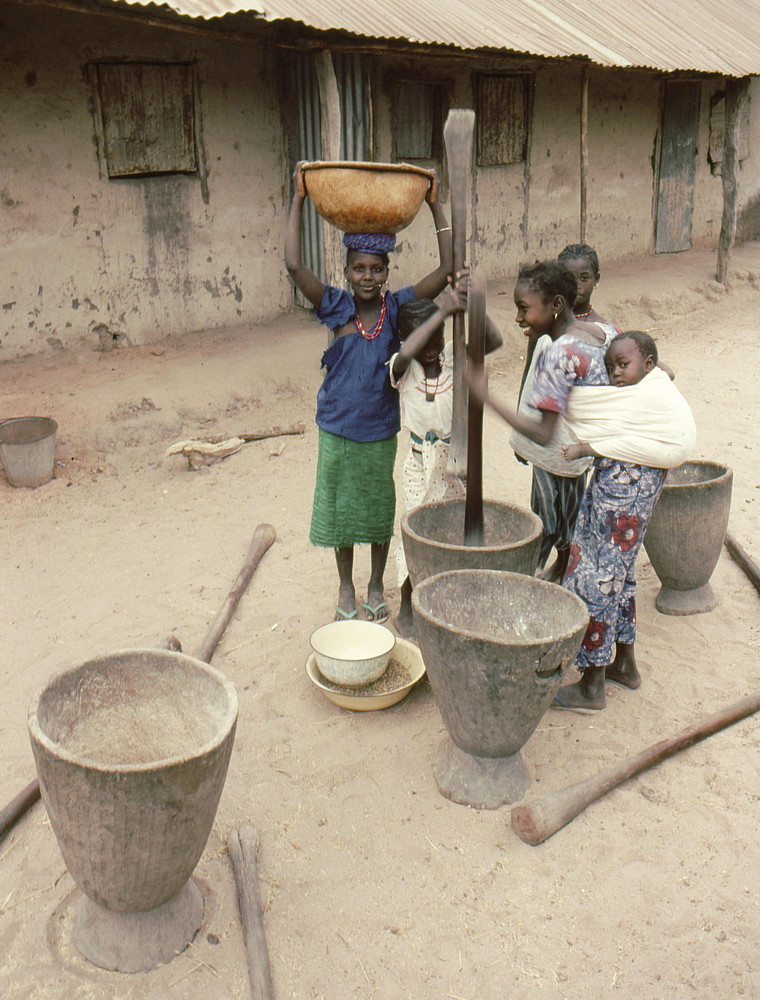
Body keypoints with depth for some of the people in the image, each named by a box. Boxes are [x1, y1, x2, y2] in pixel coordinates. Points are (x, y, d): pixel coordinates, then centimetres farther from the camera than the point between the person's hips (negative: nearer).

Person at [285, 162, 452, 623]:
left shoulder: (397, 307, -7)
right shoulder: (336, 307, -8)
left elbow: (447, 269, -12)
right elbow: (294, 265, -19)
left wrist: (435, 206, -14)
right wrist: (299, 200, -18)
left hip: (381, 430, 0)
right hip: (337, 430, 0)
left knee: (379, 507, 15)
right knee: (340, 506, 14)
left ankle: (377, 585, 36)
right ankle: (346, 586, 34)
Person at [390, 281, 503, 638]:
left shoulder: (454, 355, -5)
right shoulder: (403, 368, -13)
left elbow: (493, 340, -20)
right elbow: (406, 352, -37)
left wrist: (472, 303, -35)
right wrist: (443, 311, -41)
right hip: (421, 462, -3)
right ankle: (406, 608, 22)